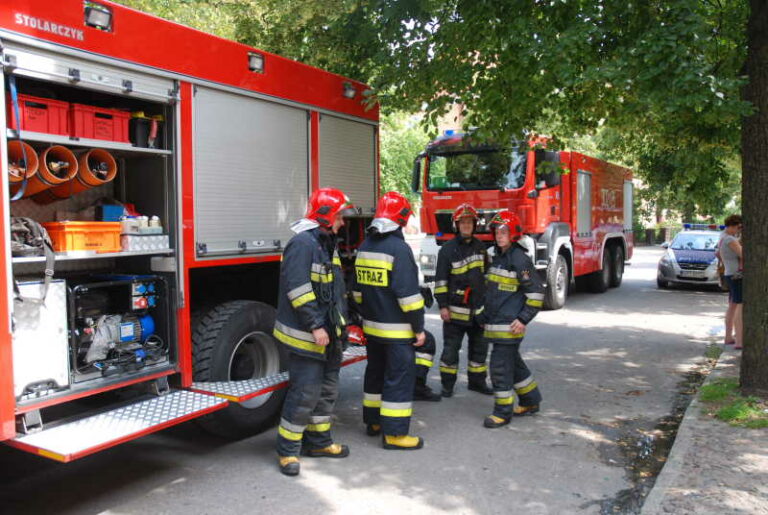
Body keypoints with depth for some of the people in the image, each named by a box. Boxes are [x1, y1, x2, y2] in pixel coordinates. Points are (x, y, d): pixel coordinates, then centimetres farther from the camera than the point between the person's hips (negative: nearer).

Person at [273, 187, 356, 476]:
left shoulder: (327, 244, 16)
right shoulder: (302, 244, -16)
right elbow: (297, 289, -23)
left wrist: (340, 321, 20)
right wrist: (315, 326, -23)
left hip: (327, 335, 10)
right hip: (305, 334, -10)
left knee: (327, 390, 17)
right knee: (305, 393, -6)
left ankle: (318, 442, 30)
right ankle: (288, 450, 8)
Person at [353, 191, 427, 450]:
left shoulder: (365, 246, 8)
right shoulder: (398, 248, -18)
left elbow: (358, 289, 16)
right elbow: (408, 293, -21)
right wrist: (419, 327, -14)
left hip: (372, 327, 8)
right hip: (397, 330, -8)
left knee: (375, 372, 19)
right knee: (399, 378, -1)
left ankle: (373, 421, 30)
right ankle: (394, 433, 4)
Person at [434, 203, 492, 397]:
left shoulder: (480, 246, 10)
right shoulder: (448, 249, -6)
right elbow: (441, 279, -8)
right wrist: (443, 306, -13)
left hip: (478, 308, 5)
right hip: (455, 308, -5)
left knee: (479, 346, 13)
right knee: (451, 347, 3)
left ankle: (477, 381, 27)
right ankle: (447, 384, 15)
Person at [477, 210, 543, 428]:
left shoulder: (520, 259, -13)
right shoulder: (499, 257, 14)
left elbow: (536, 292, -15)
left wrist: (524, 319, -18)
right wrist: (485, 316, 23)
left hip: (509, 325, -9)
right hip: (495, 322, 9)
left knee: (501, 365, -5)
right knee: (514, 363, 18)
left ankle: (503, 411, 6)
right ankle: (531, 401, 32)